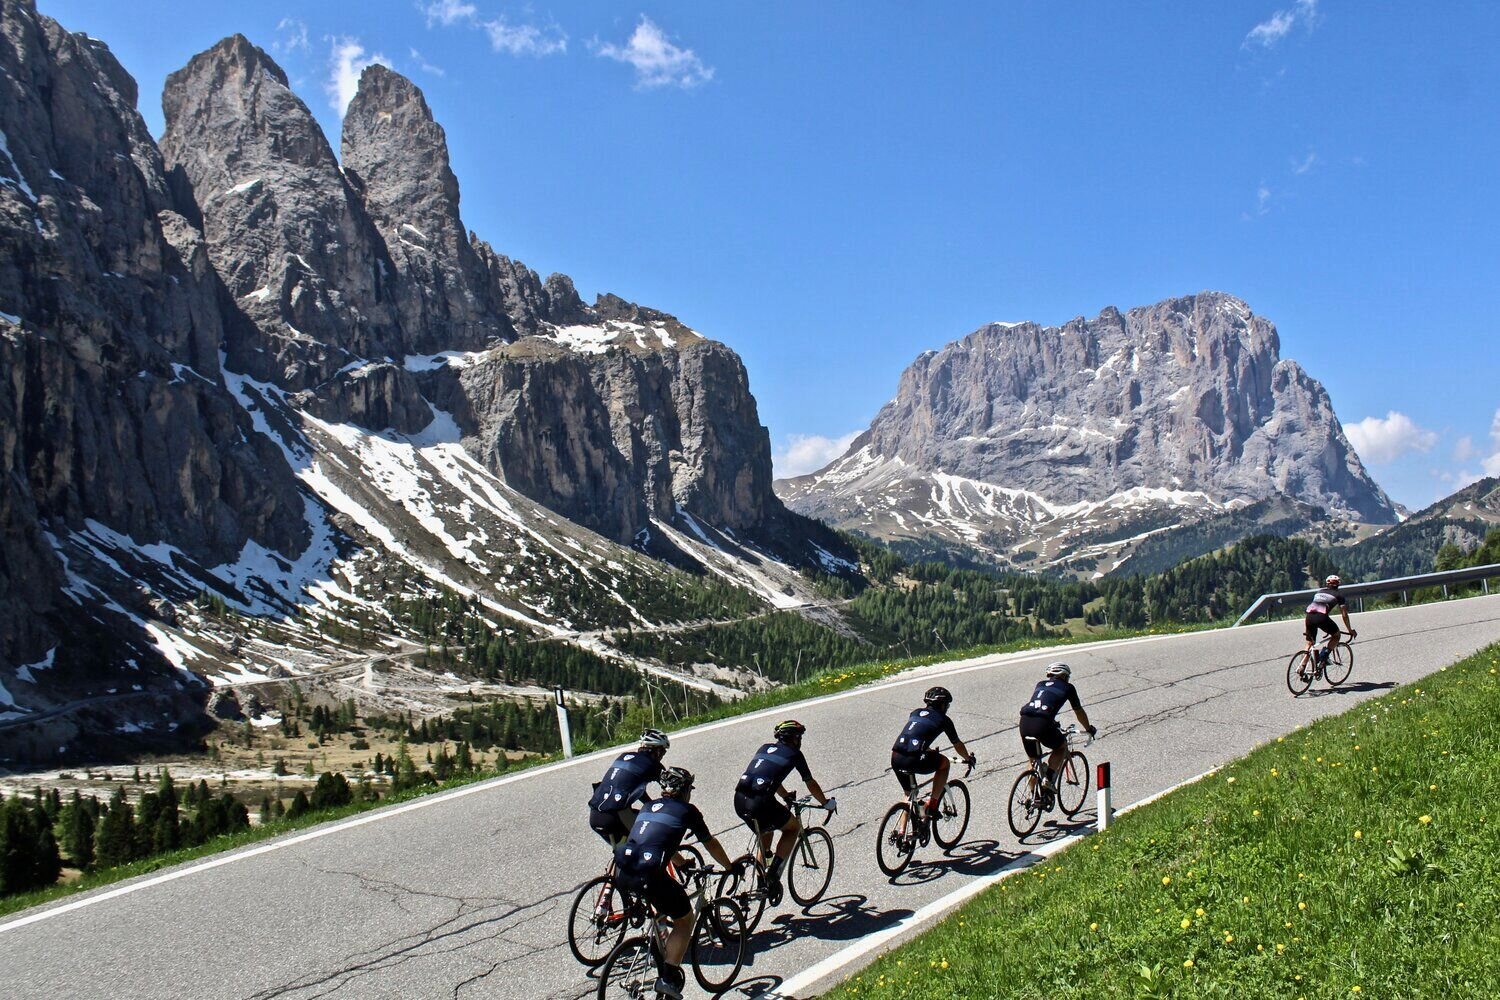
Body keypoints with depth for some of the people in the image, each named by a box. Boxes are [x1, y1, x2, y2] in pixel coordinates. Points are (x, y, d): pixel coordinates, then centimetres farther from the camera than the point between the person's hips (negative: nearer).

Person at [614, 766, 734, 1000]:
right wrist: (730, 867, 38)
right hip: (649, 874, -6)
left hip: (621, 873, 6)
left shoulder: (648, 806, 26)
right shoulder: (686, 810, 11)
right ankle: (669, 977, 0)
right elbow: (711, 844, 21)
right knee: (684, 921, 13)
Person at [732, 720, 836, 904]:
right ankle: (773, 875, 5)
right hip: (761, 803, -6)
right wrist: (826, 803, 34)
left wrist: (787, 796, 54)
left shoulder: (765, 748, 25)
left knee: (766, 833, 31)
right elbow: (811, 784, 17)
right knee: (794, 827, 18)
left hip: (739, 801, 6)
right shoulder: (794, 754, 9)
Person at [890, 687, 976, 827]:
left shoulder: (915, 713, 26)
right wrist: (968, 758, 42)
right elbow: (957, 744, 23)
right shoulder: (943, 719, 11)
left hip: (895, 759, 6)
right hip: (914, 761, -6)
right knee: (944, 763, 23)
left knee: (909, 794, 27)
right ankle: (932, 806, 16)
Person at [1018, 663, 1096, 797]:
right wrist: (1089, 729, 45)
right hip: (1042, 724, -4)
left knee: (1033, 760, 23)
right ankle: (1049, 778, 10)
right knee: (1062, 747, 25)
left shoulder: (1040, 684, 30)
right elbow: (1079, 712, 27)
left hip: (1024, 722, 5)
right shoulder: (1067, 687, 18)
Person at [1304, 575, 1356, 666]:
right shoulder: (1338, 595, 19)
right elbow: (1344, 615, 18)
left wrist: (1305, 629, 39)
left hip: (1309, 617, 4)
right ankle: (1323, 658, 4)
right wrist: (1350, 630, 27)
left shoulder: (1318, 593, 32)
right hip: (1322, 617, -4)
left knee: (1309, 643, 18)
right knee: (1336, 635, 20)